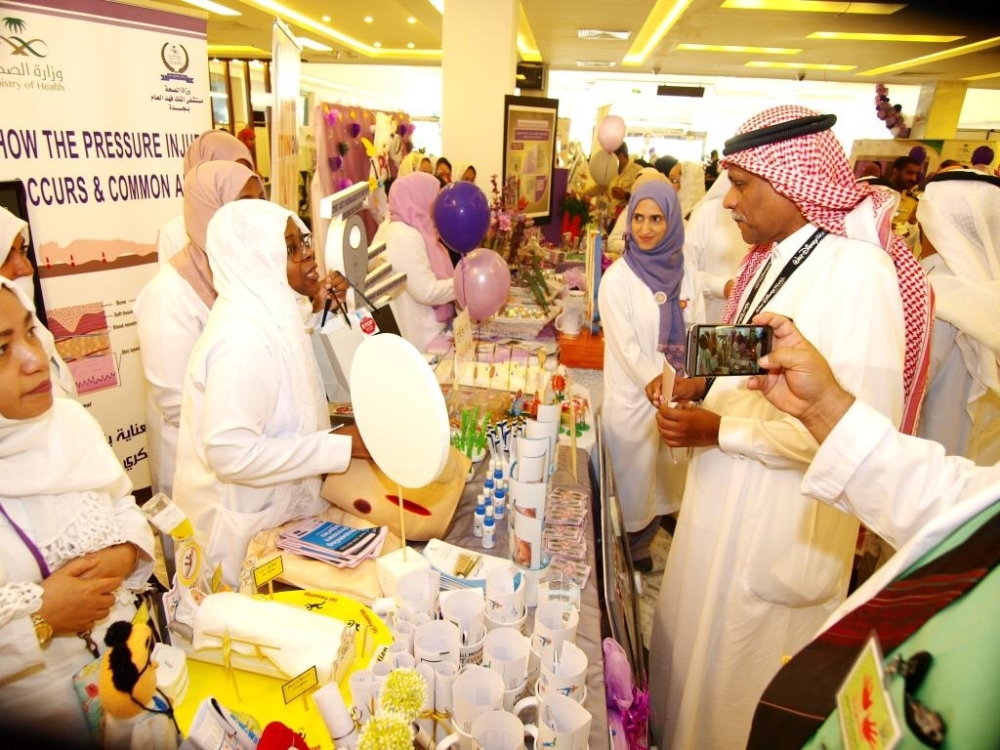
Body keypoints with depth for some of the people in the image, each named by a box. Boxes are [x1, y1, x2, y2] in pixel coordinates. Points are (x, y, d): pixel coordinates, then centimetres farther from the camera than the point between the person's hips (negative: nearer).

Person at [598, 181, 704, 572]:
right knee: (631, 487, 10)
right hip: (634, 399, -5)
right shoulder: (617, 278, -13)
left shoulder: (685, 274, 2)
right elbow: (627, 351, -17)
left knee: (664, 484, 20)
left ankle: (641, 549, 44)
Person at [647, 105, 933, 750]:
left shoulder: (856, 271, -22)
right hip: (726, 498, 8)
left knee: (738, 670, 14)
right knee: (698, 643, 26)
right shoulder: (774, 258, 5)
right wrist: (702, 384, -2)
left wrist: (721, 429, -24)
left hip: (781, 520, -8)